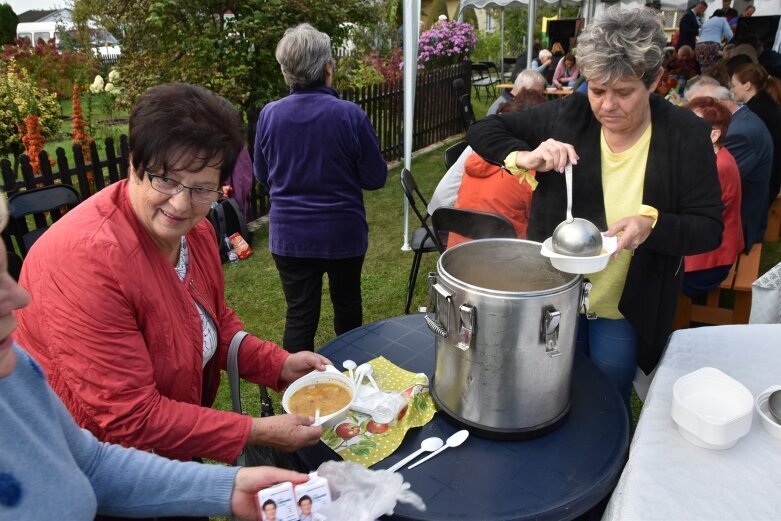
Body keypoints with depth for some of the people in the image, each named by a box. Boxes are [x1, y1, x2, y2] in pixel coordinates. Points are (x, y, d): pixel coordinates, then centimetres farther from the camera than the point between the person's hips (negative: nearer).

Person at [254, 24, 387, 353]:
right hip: (343, 233, 0)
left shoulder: (268, 115, -8)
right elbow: (376, 177, -8)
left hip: (290, 235, 1)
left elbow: (263, 176, 5)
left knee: (299, 314, 8)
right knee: (347, 302, 22)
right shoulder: (349, 114, -16)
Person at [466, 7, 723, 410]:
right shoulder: (566, 116, -10)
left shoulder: (686, 135, -13)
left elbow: (709, 229, -12)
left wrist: (654, 224, -33)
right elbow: (482, 131, -4)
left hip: (627, 309, -1)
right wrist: (523, 157, -23)